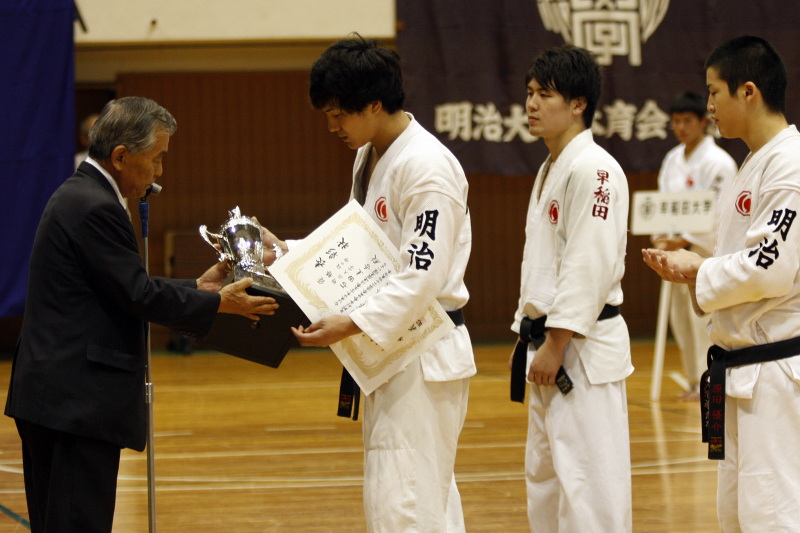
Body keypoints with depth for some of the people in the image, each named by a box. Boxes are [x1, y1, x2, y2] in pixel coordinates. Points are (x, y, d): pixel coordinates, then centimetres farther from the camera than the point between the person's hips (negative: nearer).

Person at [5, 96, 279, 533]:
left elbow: (125, 286, 20)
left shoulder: (78, 196, 16)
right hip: (77, 400, -11)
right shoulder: (95, 208, -17)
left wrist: (197, 287, 17)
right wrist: (217, 303, -5)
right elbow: (138, 296, -16)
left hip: (51, 395, 11)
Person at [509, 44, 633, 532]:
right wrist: (528, 335, 18)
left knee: (586, 479, -10)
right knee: (543, 474, 17)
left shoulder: (593, 170, -16)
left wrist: (555, 344, -20)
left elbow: (590, 266, -21)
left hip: (584, 348, -11)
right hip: (549, 347, 11)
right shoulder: (551, 170, 16)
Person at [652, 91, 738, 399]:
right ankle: (695, 380, 24)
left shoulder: (718, 162, -11)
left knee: (705, 315, -11)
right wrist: (663, 240, -2)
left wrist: (686, 241, -23)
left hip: (708, 250, -7)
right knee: (682, 317, 12)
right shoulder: (672, 160, 12)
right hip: (678, 248, 8)